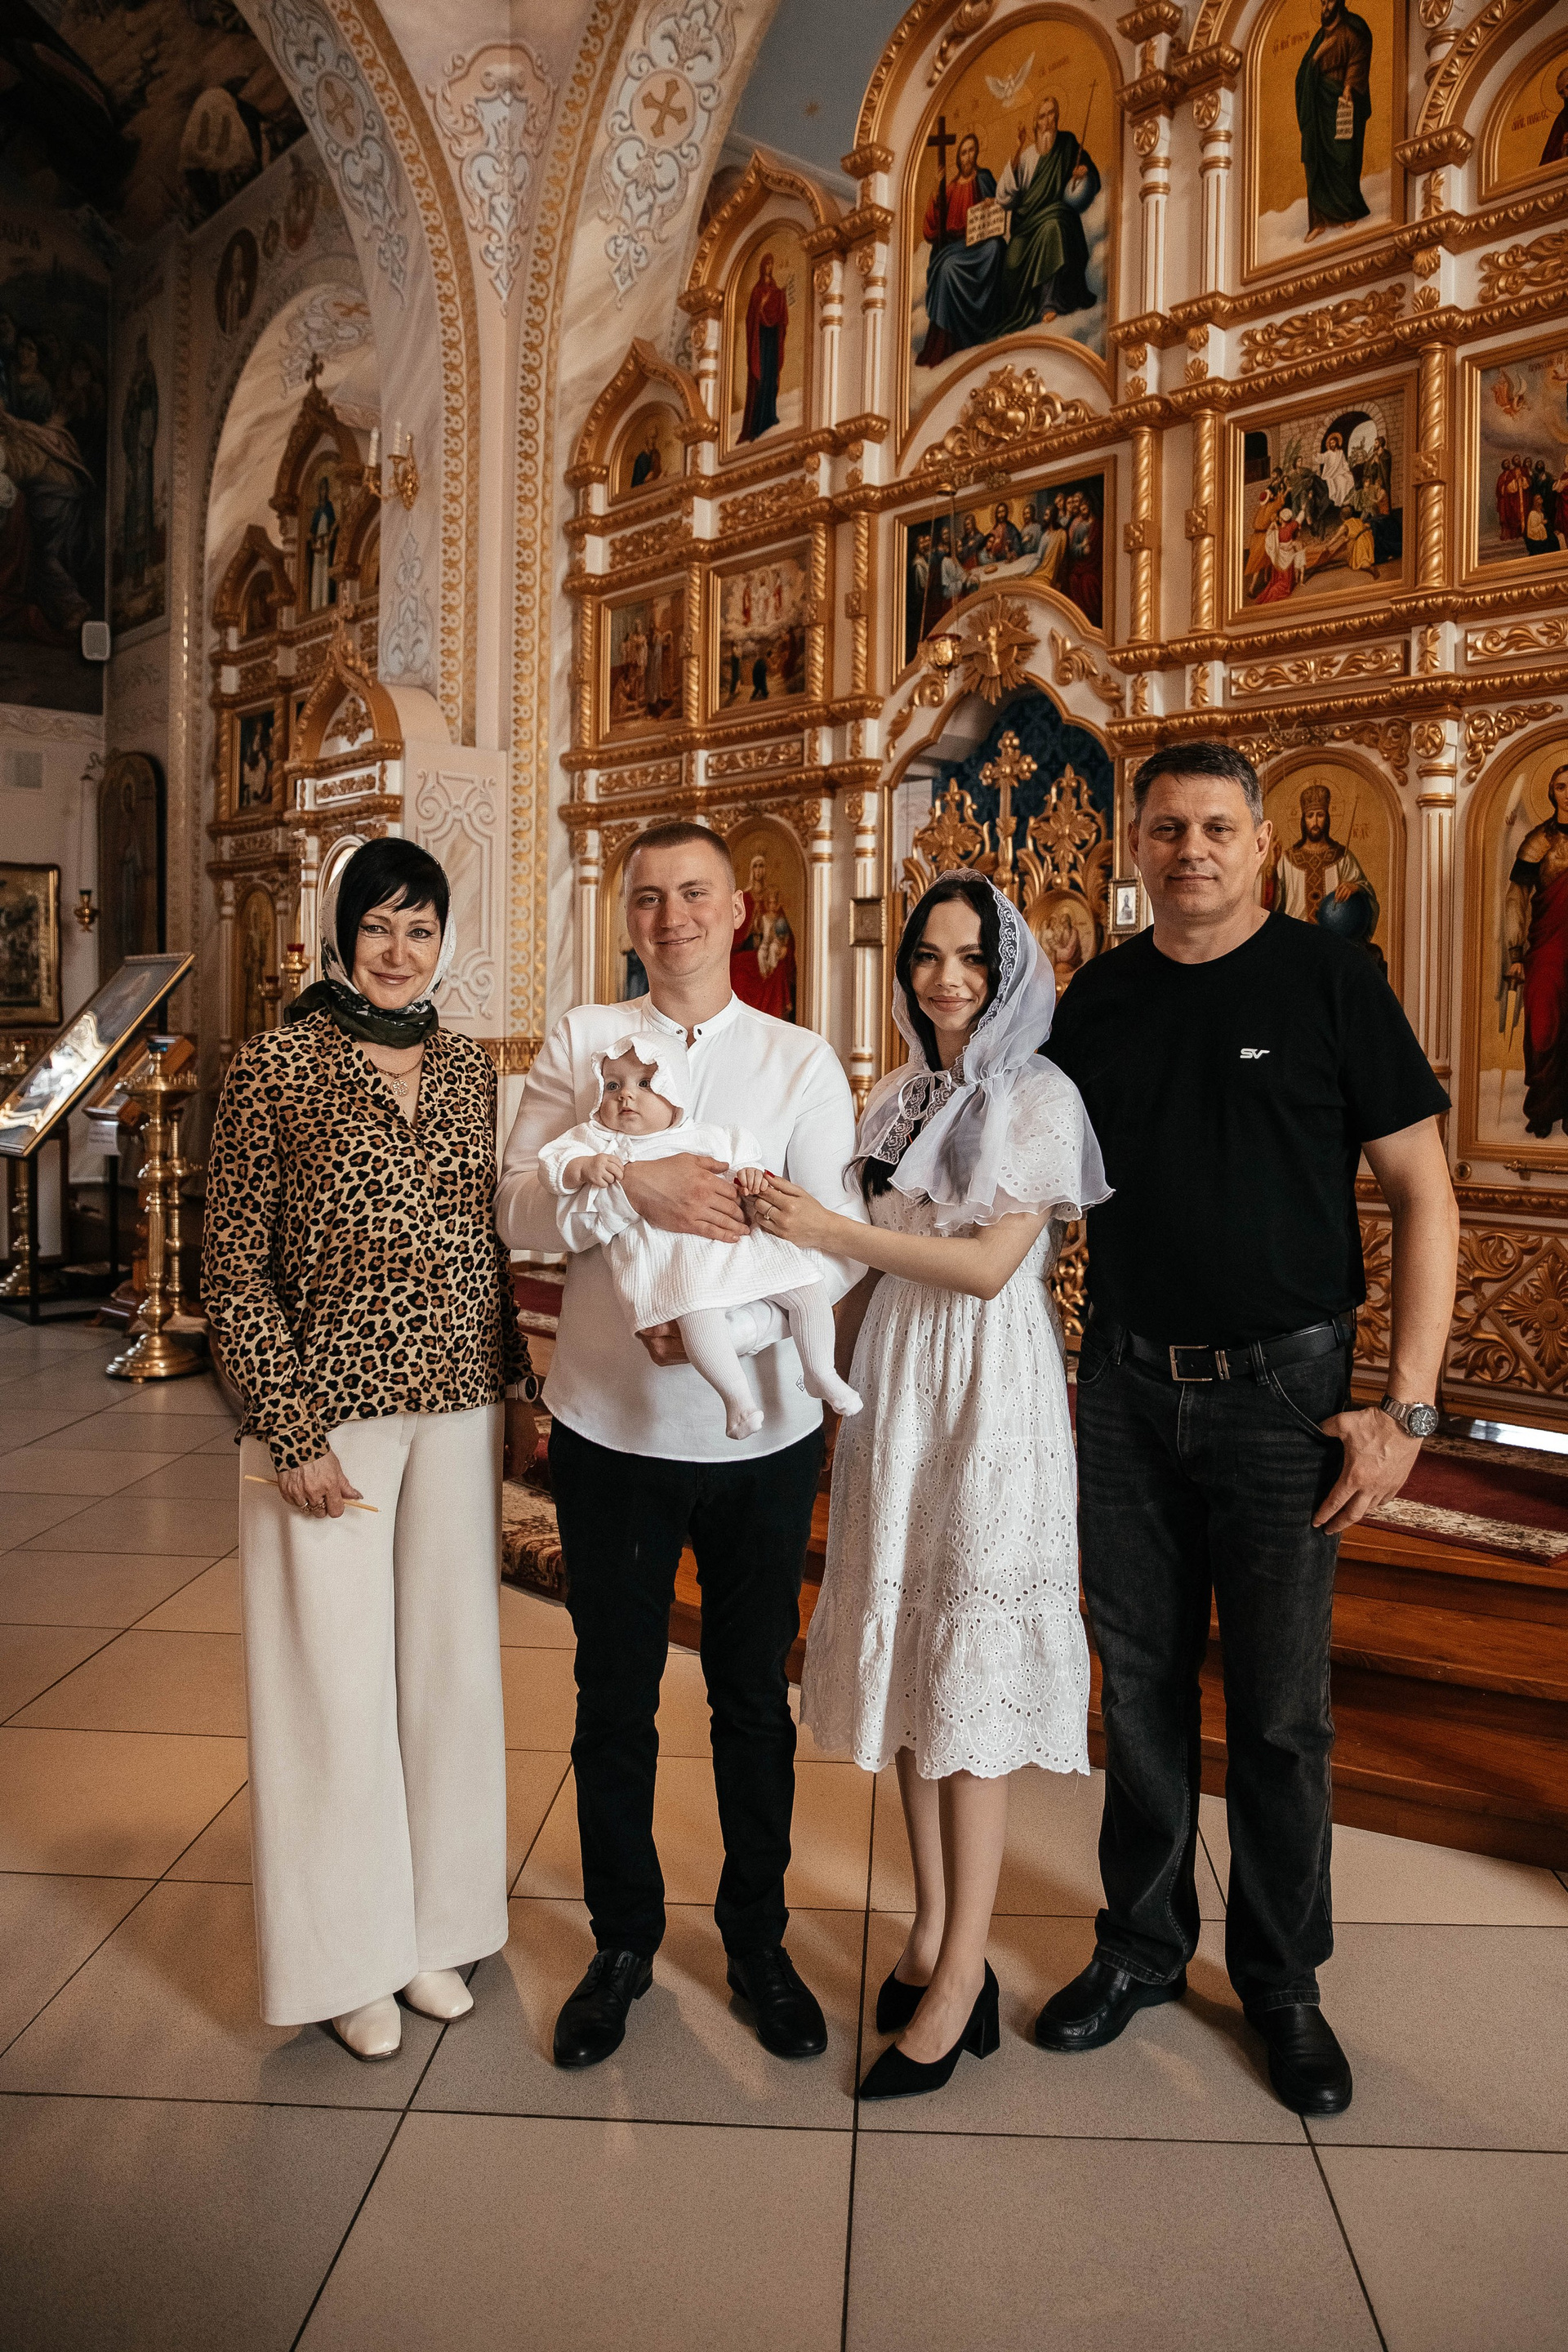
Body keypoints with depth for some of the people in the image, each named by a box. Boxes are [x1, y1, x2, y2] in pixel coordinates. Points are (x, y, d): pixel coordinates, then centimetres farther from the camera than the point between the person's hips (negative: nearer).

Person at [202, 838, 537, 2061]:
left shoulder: (470, 1067, 6)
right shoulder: (274, 1069, -8)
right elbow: (235, 1270, -8)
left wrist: (517, 1387, 10)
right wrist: (293, 1433, -13)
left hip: (456, 1409, 5)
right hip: (330, 1413, -4)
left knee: (449, 1663, 14)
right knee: (335, 1679, 7)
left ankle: (433, 1925, 34)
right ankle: (348, 1953, 28)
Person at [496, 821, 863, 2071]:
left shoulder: (802, 1061, 0)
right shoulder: (580, 1041, 2)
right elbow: (518, 1205, -7)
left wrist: (724, 1317, -22)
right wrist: (632, 1186, -23)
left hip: (761, 1428, 0)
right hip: (610, 1425, 1)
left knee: (754, 1695, 15)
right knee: (614, 1698, 14)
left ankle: (759, 1938, 35)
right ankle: (623, 1942, 35)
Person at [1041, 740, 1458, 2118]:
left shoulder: (1330, 979, -5)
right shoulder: (1100, 1001, 6)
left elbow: (1424, 1196, -5)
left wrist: (1408, 1406, -11)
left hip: (1280, 1387, -3)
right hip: (1127, 1388, 3)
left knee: (1280, 1708, 6)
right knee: (1141, 1684, 13)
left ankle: (1282, 1980, 27)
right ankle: (1143, 1944, 32)